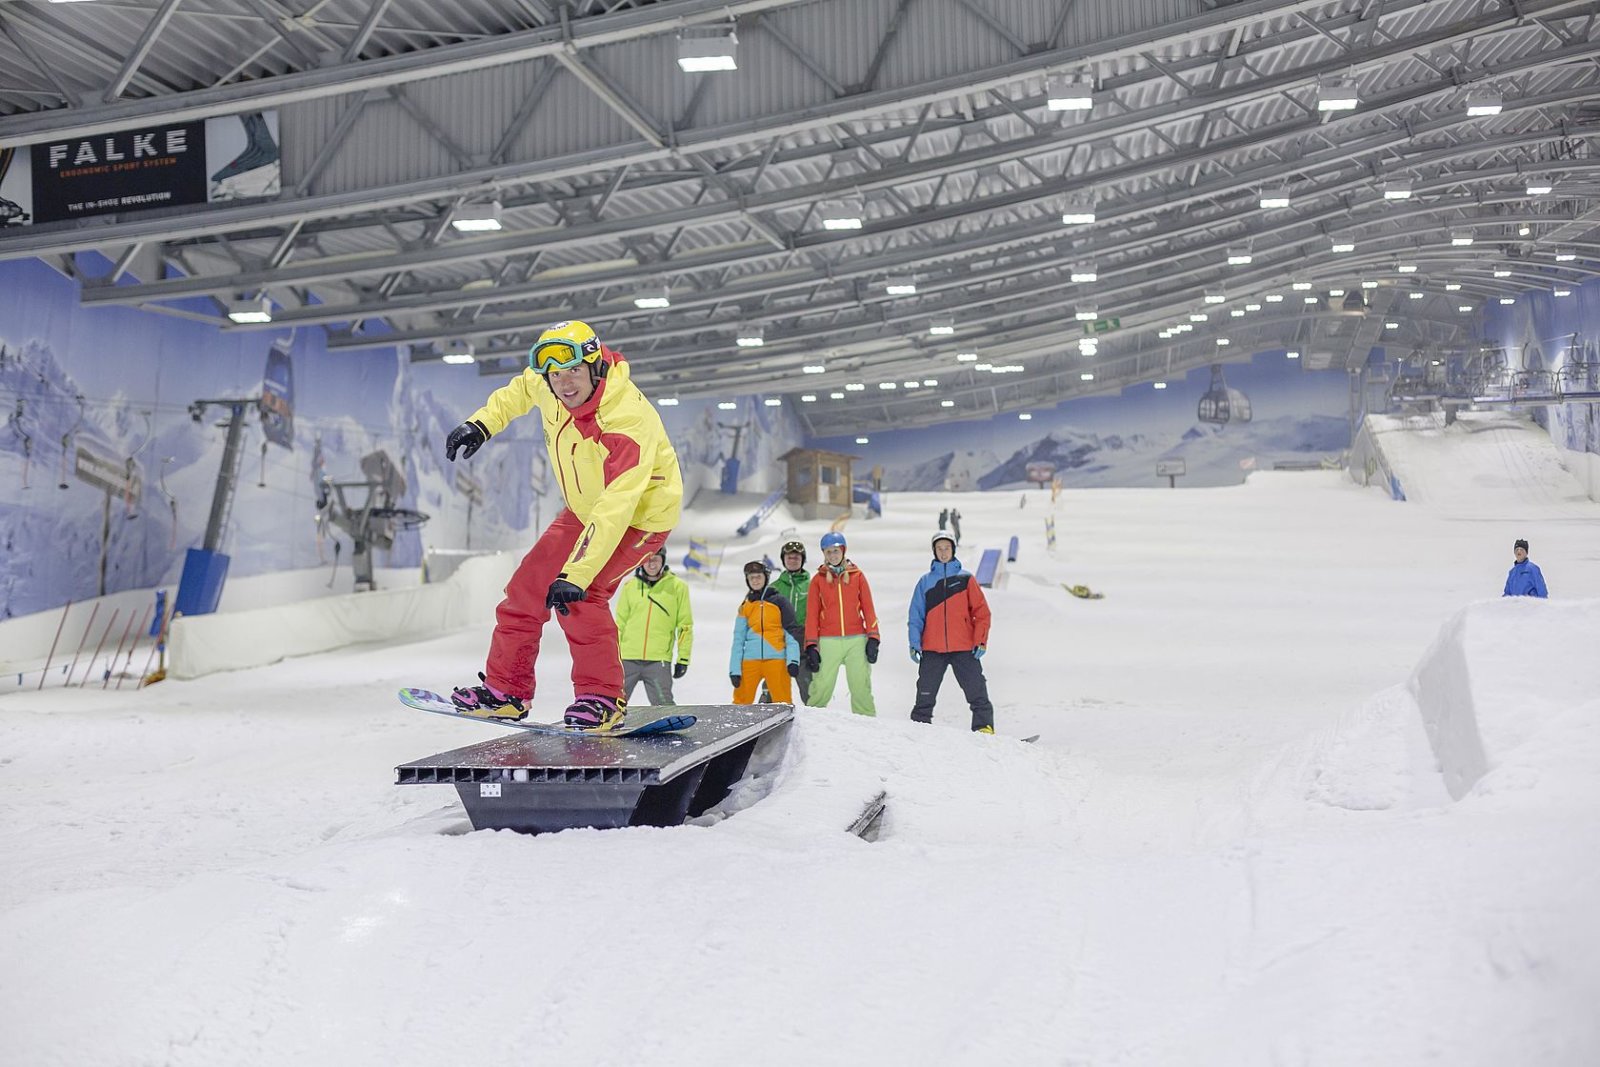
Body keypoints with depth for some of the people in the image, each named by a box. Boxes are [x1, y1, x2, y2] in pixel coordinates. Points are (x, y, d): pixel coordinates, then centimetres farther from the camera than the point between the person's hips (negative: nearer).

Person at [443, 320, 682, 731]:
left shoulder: (629, 422, -38)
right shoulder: (547, 385, -16)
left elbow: (615, 508, -42)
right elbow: (521, 389, 11)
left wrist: (577, 574, -47)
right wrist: (482, 423, 3)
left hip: (640, 515, -7)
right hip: (584, 508, 8)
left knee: (576, 595, -23)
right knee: (529, 584, 2)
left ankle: (602, 698, -10)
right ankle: (506, 689, 16)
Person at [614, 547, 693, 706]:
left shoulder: (677, 587, 3)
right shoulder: (630, 586, 9)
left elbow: (685, 625, 4)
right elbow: (619, 624, 14)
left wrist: (683, 658, -1)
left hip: (659, 660, -2)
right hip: (627, 659, 2)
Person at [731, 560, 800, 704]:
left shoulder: (778, 601, 5)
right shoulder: (745, 606, 13)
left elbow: (791, 632, 0)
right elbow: (738, 639, 13)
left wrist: (793, 660, -12)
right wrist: (735, 670, 6)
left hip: (776, 658, -3)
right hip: (751, 659, 3)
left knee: (782, 700, -6)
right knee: (741, 700, 1)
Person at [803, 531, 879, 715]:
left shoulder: (857, 575, 10)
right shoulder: (818, 579, 9)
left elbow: (868, 608, 8)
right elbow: (812, 615, 7)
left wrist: (873, 638, -1)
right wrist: (811, 646, 0)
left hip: (856, 640, 0)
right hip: (828, 642, 0)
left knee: (861, 687, -2)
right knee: (821, 688, -6)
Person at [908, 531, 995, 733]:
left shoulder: (966, 579, 7)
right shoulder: (925, 581, 9)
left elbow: (981, 612, 4)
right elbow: (916, 615, 6)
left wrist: (980, 641, -6)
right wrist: (914, 643, -5)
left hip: (964, 648, -1)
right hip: (932, 650, 1)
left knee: (977, 693, -5)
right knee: (925, 696, 2)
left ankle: (984, 728, -1)